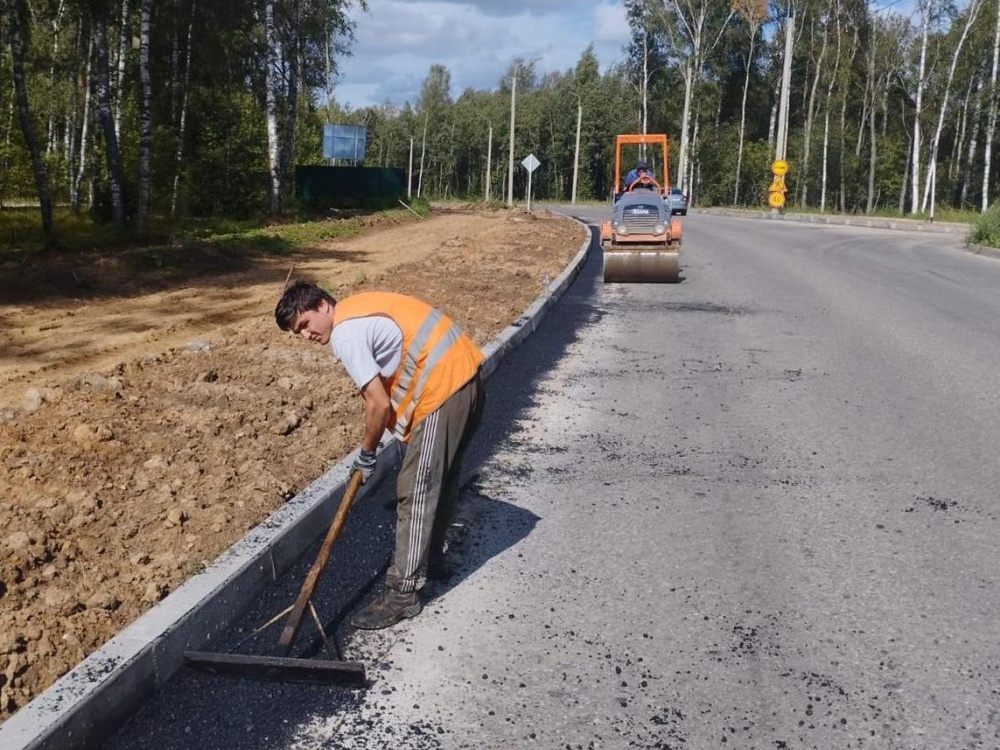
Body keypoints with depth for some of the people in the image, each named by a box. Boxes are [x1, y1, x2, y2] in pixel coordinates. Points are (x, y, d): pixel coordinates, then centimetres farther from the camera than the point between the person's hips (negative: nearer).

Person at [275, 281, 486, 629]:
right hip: (466, 373, 10)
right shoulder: (358, 309, 17)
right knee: (441, 479, 22)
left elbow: (380, 404, -14)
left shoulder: (344, 333, -12)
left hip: (443, 389, -10)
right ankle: (431, 559, 38)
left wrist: (367, 452, 1)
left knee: (416, 492, -4)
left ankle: (403, 593, 3)